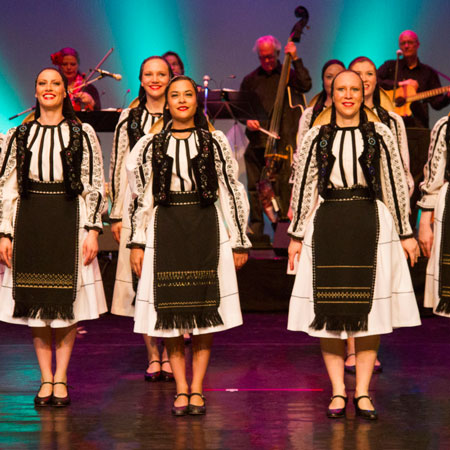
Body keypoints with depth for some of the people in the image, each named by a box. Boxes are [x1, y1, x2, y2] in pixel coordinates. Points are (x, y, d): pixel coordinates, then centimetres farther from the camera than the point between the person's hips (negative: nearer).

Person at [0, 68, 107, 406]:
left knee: (68, 302, -2)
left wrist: (93, 230, -5)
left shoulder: (82, 134, 4)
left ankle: (60, 377, 8)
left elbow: (95, 185, 2)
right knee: (35, 303, 3)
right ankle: (46, 379, 10)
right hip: (30, 222, 2)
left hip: (69, 219, -2)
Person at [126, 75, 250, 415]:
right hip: (166, 230, 1)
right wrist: (137, 242, 6)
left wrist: (239, 241, 4)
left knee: (205, 310, 0)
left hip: (206, 230, -1)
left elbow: (232, 192, 6)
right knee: (171, 312, 0)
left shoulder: (216, 143, 4)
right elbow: (141, 196, 10)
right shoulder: (151, 146, 7)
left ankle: (197, 388, 7)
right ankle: (181, 390, 7)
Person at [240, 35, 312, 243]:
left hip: (283, 140, -3)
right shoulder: (251, 80, 16)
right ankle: (256, 229, 12)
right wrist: (247, 120, -1)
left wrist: (295, 59, -9)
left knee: (283, 185, -10)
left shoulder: (288, 74, 9)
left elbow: (305, 85, -11)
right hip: (257, 140, 3)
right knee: (255, 185, 4)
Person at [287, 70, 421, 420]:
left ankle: (363, 391, 6)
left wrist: (405, 233, 4)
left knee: (369, 308, -1)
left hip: (370, 225, -1)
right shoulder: (316, 138, 7)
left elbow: (396, 185, 6)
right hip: (327, 224, 1)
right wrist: (296, 235, 8)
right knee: (329, 310, 0)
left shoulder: (380, 135, 5)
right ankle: (338, 391, 8)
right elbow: (303, 187, 10)